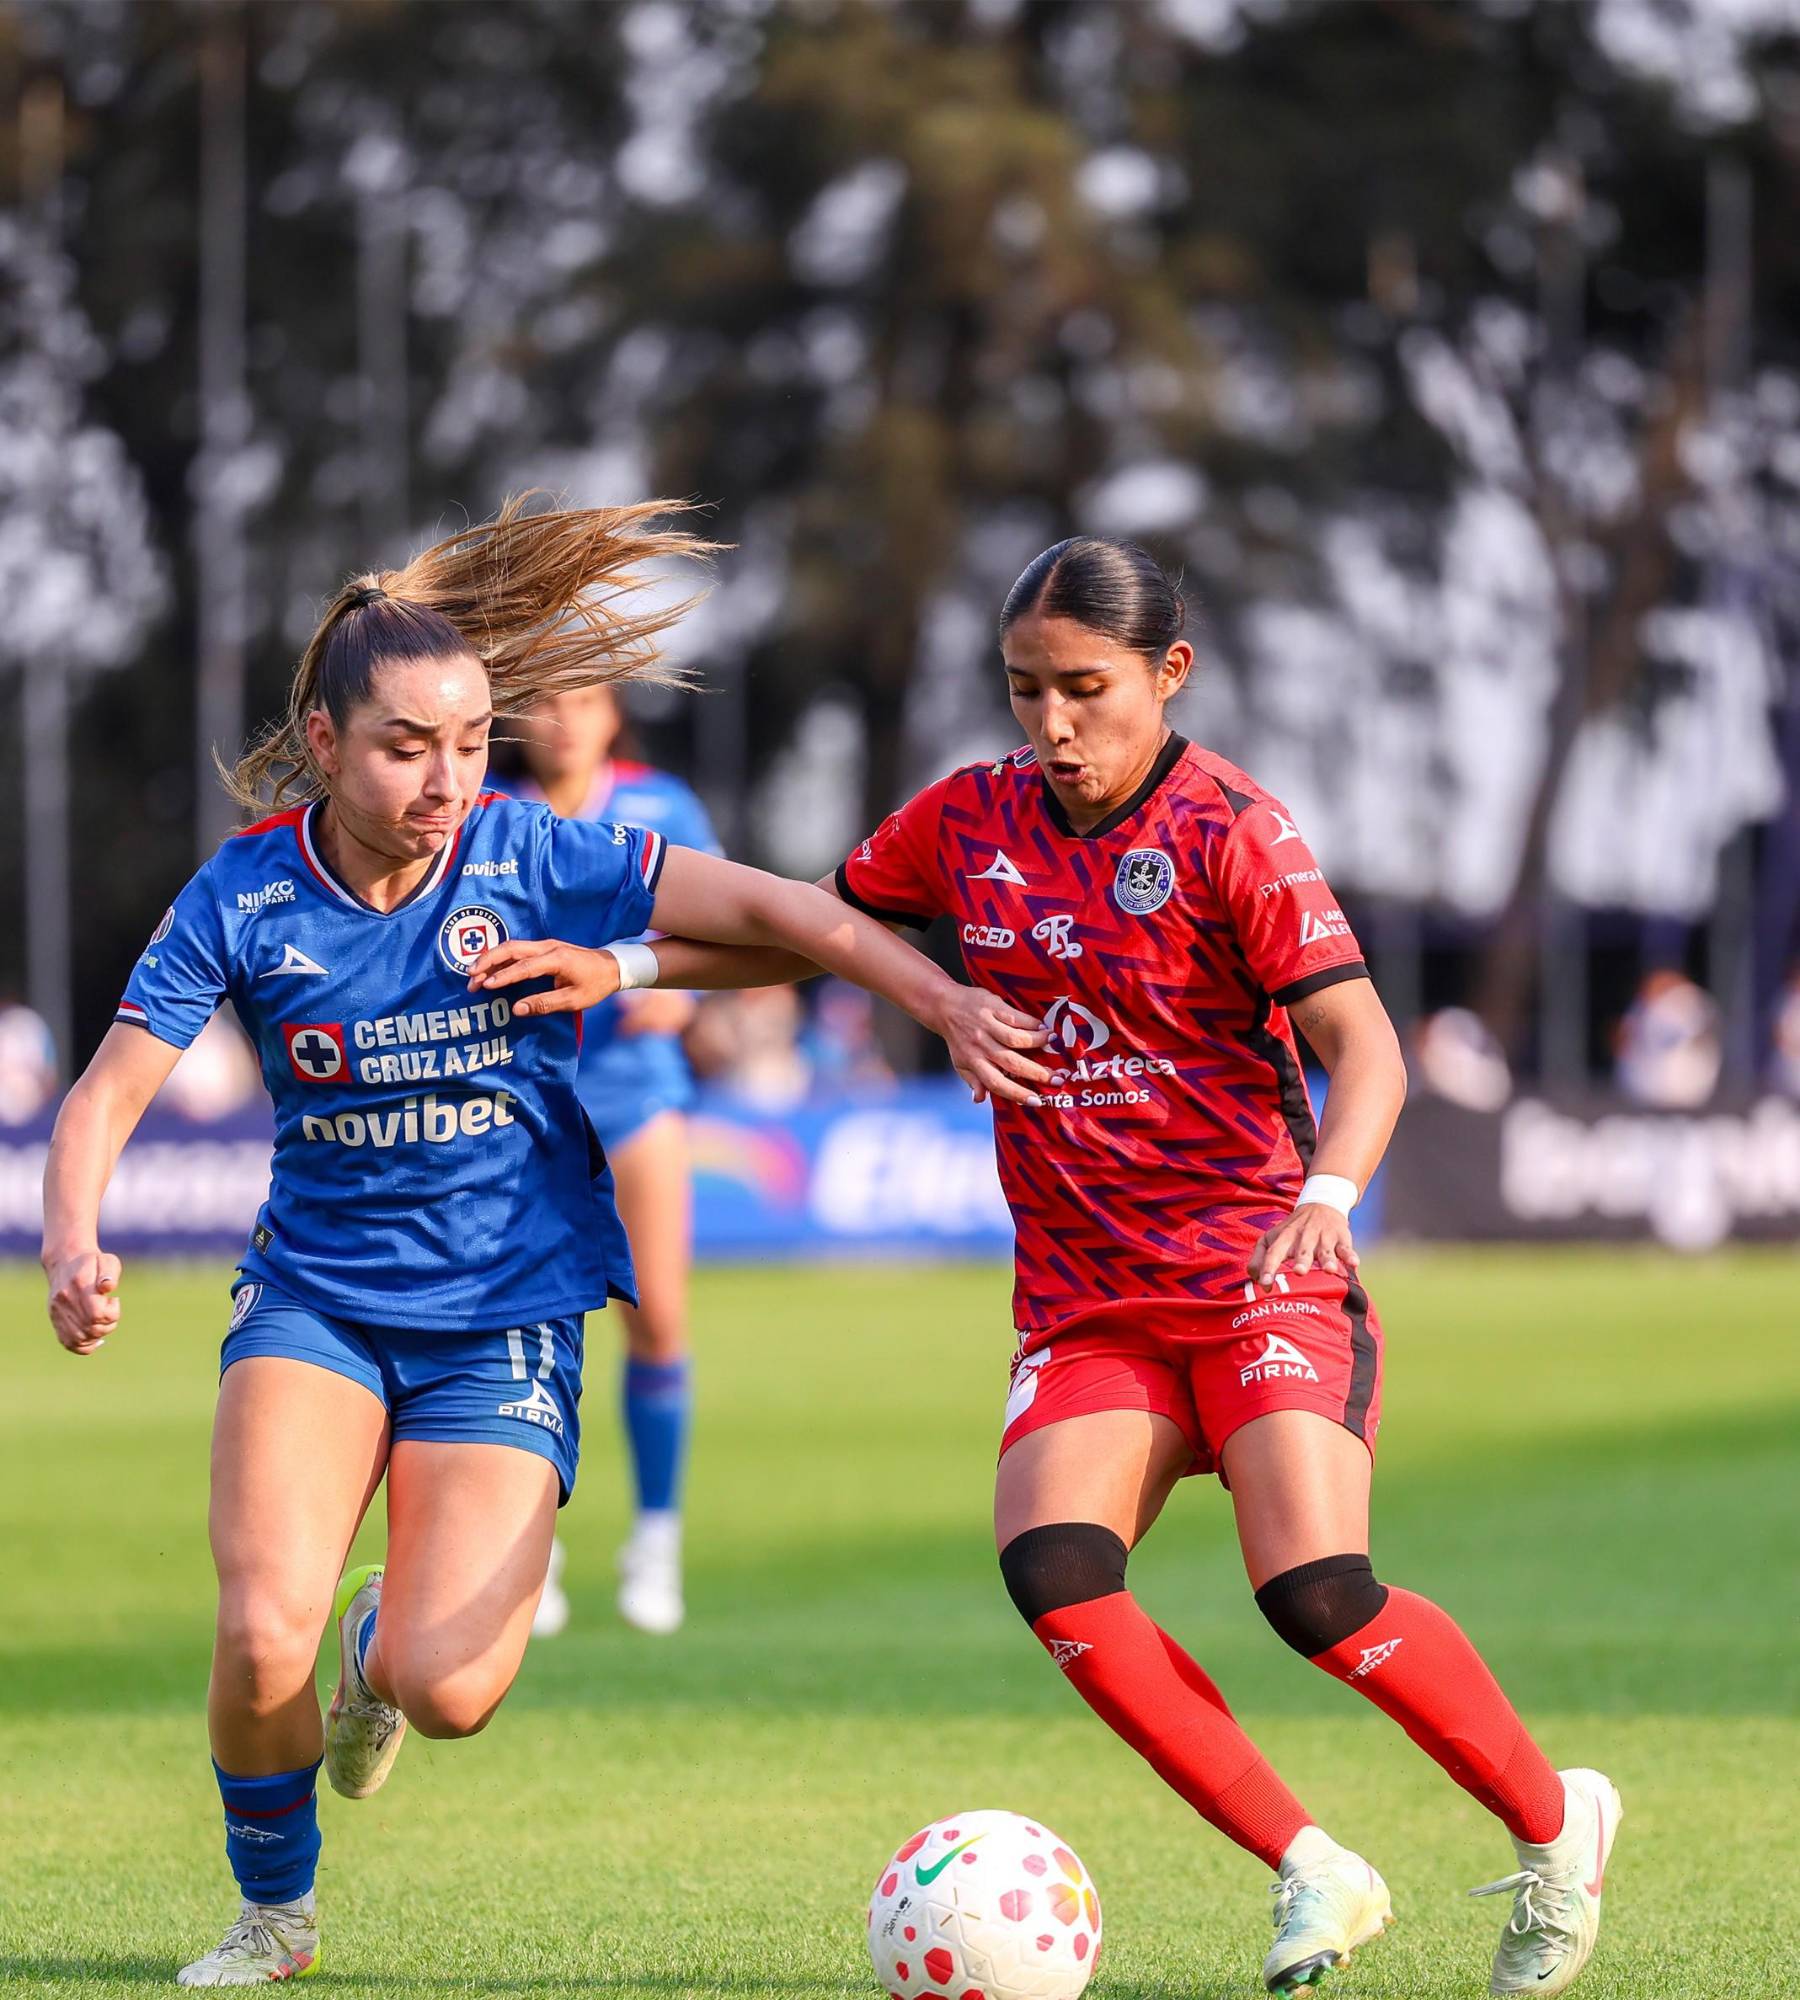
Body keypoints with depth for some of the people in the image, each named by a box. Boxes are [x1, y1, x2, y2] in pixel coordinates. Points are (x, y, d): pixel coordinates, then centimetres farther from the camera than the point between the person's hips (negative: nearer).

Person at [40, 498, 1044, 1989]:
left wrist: (941, 1000, -23)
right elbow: (106, 1097, -9)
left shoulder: (530, 860, -10)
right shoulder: (246, 898, -8)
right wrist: (72, 1252, -28)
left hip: (507, 1312, 0)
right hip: (315, 1293, 0)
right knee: (263, 1631, -22)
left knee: (453, 1692, -16)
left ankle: (385, 1643, 25)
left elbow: (763, 904, -12)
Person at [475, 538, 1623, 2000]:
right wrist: (617, 965, 10)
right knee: (1051, 1567, -22)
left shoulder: (1230, 828, -8)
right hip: (1084, 1306, 5)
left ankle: (1555, 1823, 3)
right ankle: (1312, 1873, -13)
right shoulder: (972, 821, 7)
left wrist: (1329, 1190, -34)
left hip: (1260, 1277, -5)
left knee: (1316, 1592, -22)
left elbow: (1360, 1039, -15)